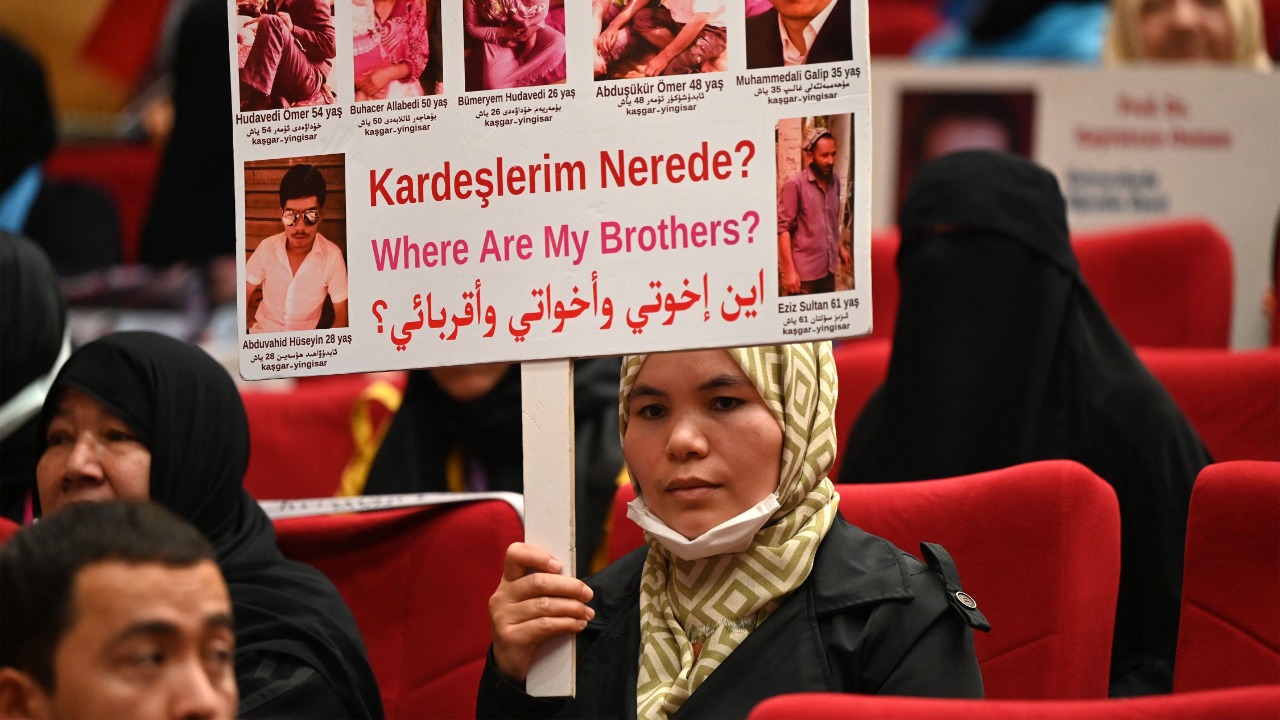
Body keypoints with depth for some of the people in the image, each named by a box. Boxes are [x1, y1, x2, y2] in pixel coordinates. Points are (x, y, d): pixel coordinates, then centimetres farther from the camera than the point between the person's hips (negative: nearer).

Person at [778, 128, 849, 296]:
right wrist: (789, 270, -17)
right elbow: (784, 228, -13)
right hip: (804, 273, -6)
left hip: (828, 269, 6)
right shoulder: (795, 184, -12)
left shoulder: (834, 181, 8)